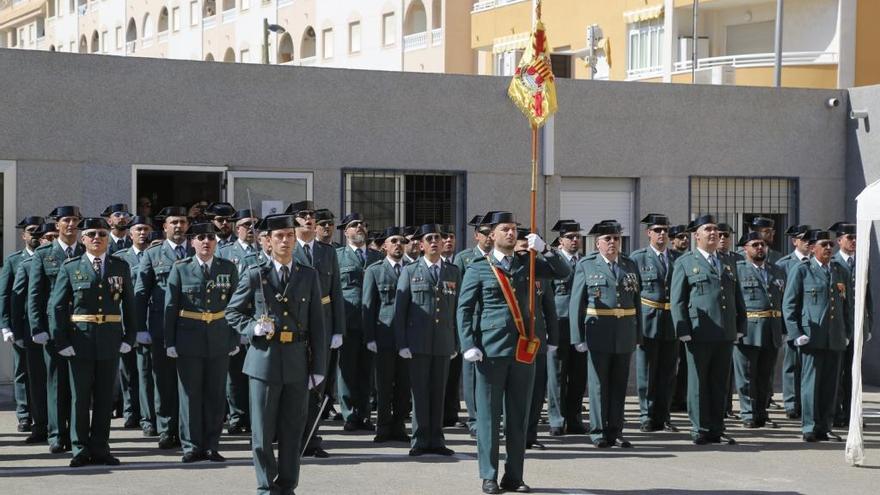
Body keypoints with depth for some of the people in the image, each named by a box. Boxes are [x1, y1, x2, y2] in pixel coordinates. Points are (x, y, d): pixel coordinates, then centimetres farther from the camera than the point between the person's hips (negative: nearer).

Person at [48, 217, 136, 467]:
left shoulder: (121, 267, 7)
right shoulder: (70, 268, 2)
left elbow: (129, 305, 9)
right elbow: (56, 306, 0)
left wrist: (129, 338, 1)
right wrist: (61, 341, -7)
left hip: (110, 341, 2)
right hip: (80, 341, -2)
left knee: (105, 397, 6)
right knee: (80, 397, 2)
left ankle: (100, 449, 13)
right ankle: (81, 450, 9)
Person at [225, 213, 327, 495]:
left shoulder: (309, 276, 7)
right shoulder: (254, 275, 2)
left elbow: (317, 324, 7)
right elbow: (232, 313, 9)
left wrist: (318, 366, 2)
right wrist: (253, 328, -11)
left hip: (298, 361, 2)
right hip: (264, 359, -1)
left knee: (293, 430, 7)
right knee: (262, 431, 2)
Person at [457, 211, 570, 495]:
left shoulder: (526, 263, 11)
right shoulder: (478, 269, 1)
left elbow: (563, 272, 5)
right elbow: (464, 309, 0)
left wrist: (543, 249, -8)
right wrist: (469, 345, -10)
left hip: (523, 350, 4)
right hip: (491, 351, -4)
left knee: (519, 416, 7)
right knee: (489, 415, 1)